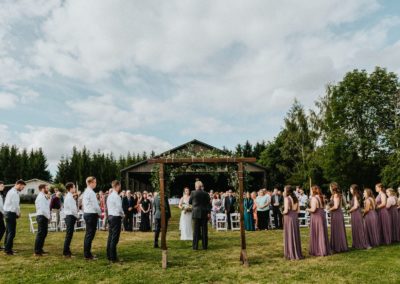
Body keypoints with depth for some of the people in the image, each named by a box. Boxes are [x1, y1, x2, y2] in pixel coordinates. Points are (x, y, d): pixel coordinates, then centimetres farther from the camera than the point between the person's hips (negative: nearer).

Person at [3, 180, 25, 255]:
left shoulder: (11, 191, 14)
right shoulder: (14, 193, -18)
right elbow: (16, 205, -18)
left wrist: (17, 212, 11)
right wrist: (18, 213, -3)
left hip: (8, 213, 11)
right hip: (11, 213, -11)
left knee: (8, 231, 17)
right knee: (11, 232, -6)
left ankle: (7, 248, 26)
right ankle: (8, 250, -2)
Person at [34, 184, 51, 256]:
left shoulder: (44, 197, 16)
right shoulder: (41, 197, -15)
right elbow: (42, 209, -22)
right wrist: (48, 216, -13)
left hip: (45, 217, 10)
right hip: (42, 217, -10)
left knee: (44, 234, 16)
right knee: (40, 234, -6)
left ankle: (40, 249, 26)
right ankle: (37, 251, 0)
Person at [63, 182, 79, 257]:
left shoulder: (69, 196, 15)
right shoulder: (69, 197, -15)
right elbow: (72, 209, -19)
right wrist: (76, 216, -8)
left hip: (70, 217, 10)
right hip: (70, 217, -10)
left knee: (69, 235, 15)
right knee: (69, 235, -5)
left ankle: (67, 251, 24)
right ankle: (66, 252, 0)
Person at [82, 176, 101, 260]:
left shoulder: (85, 192, 13)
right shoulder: (91, 192, -16)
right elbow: (95, 205, -18)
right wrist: (100, 213, -3)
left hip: (87, 213, 10)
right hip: (92, 215, -10)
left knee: (88, 234, 15)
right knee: (90, 234, -4)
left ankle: (87, 253, 22)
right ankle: (87, 255, 0)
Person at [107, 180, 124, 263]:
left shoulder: (109, 196, 12)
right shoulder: (116, 196, -16)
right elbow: (119, 209, -17)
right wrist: (122, 215, 2)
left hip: (110, 216, 9)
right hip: (116, 217, -9)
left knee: (110, 237, 13)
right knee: (114, 238, -5)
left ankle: (109, 256, 20)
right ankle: (113, 258, -2)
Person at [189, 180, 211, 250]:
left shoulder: (193, 193, -3)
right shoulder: (206, 194, 1)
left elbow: (189, 202, 8)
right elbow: (208, 204, -4)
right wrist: (208, 212, -4)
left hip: (196, 213, -1)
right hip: (204, 213, 1)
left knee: (196, 229, 3)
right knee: (204, 229, 6)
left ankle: (195, 246, 4)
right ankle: (204, 246, 10)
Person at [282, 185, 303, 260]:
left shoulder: (287, 198, -13)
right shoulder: (295, 198, 8)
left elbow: (286, 211, -17)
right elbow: (298, 210, 10)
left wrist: (283, 212, 1)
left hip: (289, 218, -7)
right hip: (295, 217, 7)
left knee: (290, 236, 2)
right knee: (296, 236, 14)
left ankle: (291, 255, 8)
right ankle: (297, 253, 22)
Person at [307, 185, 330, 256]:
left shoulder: (314, 198, -16)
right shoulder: (321, 197, 9)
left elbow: (313, 209, -21)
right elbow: (322, 207, 12)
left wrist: (308, 209, -2)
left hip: (316, 216, -8)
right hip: (322, 215, 8)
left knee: (316, 234, 1)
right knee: (323, 233, 14)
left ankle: (318, 251, 6)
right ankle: (325, 250, 22)